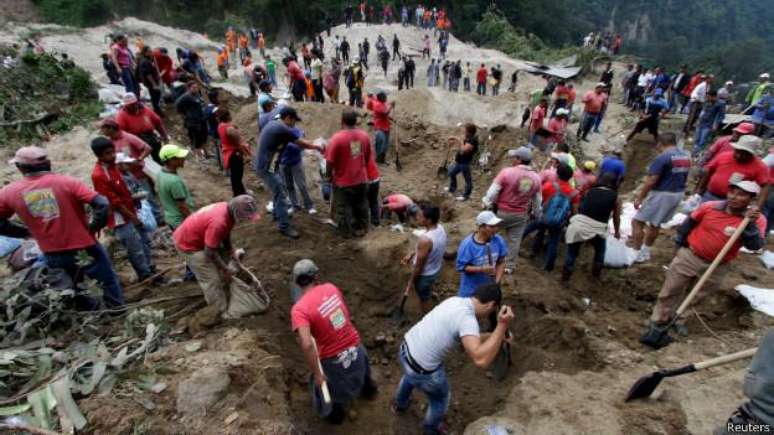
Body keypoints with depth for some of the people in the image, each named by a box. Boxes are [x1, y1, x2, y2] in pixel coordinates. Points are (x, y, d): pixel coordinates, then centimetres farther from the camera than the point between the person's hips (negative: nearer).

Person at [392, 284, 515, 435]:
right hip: (422, 370, -8)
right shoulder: (467, 318, -26)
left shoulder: (456, 300, 1)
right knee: (440, 400, 25)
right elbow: (480, 360, -38)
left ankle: (399, 405, 70)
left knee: (410, 376, 42)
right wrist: (502, 326, -35)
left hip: (406, 349, 8)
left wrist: (495, 335, 16)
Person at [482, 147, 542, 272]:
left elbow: (492, 192, -16)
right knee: (515, 240, 14)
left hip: (501, 211, -3)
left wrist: (487, 204, -1)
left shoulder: (507, 172, -20)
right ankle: (509, 267, 26)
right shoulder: (536, 178, -3)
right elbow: (537, 200, 7)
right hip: (521, 215, 4)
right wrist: (536, 214, 22)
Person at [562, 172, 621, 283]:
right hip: (597, 228, -1)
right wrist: (617, 232, 34)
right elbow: (616, 217, 18)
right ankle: (596, 275, 38)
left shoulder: (590, 191, 15)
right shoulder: (615, 197, 11)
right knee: (600, 251, 29)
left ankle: (565, 278, 17)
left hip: (578, 224, 1)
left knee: (572, 252, 16)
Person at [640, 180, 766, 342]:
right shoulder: (710, 207, -10)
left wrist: (751, 224, -37)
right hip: (689, 256, 0)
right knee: (670, 291, 5)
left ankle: (678, 320, 38)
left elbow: (755, 246, -24)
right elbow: (690, 222, 6)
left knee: (696, 297, 18)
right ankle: (657, 324, 18)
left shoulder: (757, 220, -12)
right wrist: (680, 243, 11)